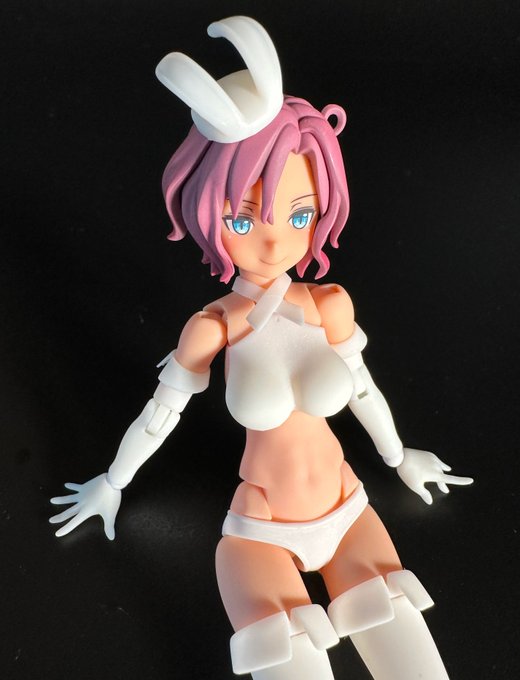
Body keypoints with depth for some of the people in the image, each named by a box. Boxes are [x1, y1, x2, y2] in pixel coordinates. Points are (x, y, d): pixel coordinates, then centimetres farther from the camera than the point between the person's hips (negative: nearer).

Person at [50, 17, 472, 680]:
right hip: (259, 532, -2)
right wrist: (111, 484, 12)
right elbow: (158, 414, -2)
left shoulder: (330, 303, -11)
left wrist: (398, 457, 21)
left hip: (347, 512, 3)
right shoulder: (212, 326, -16)